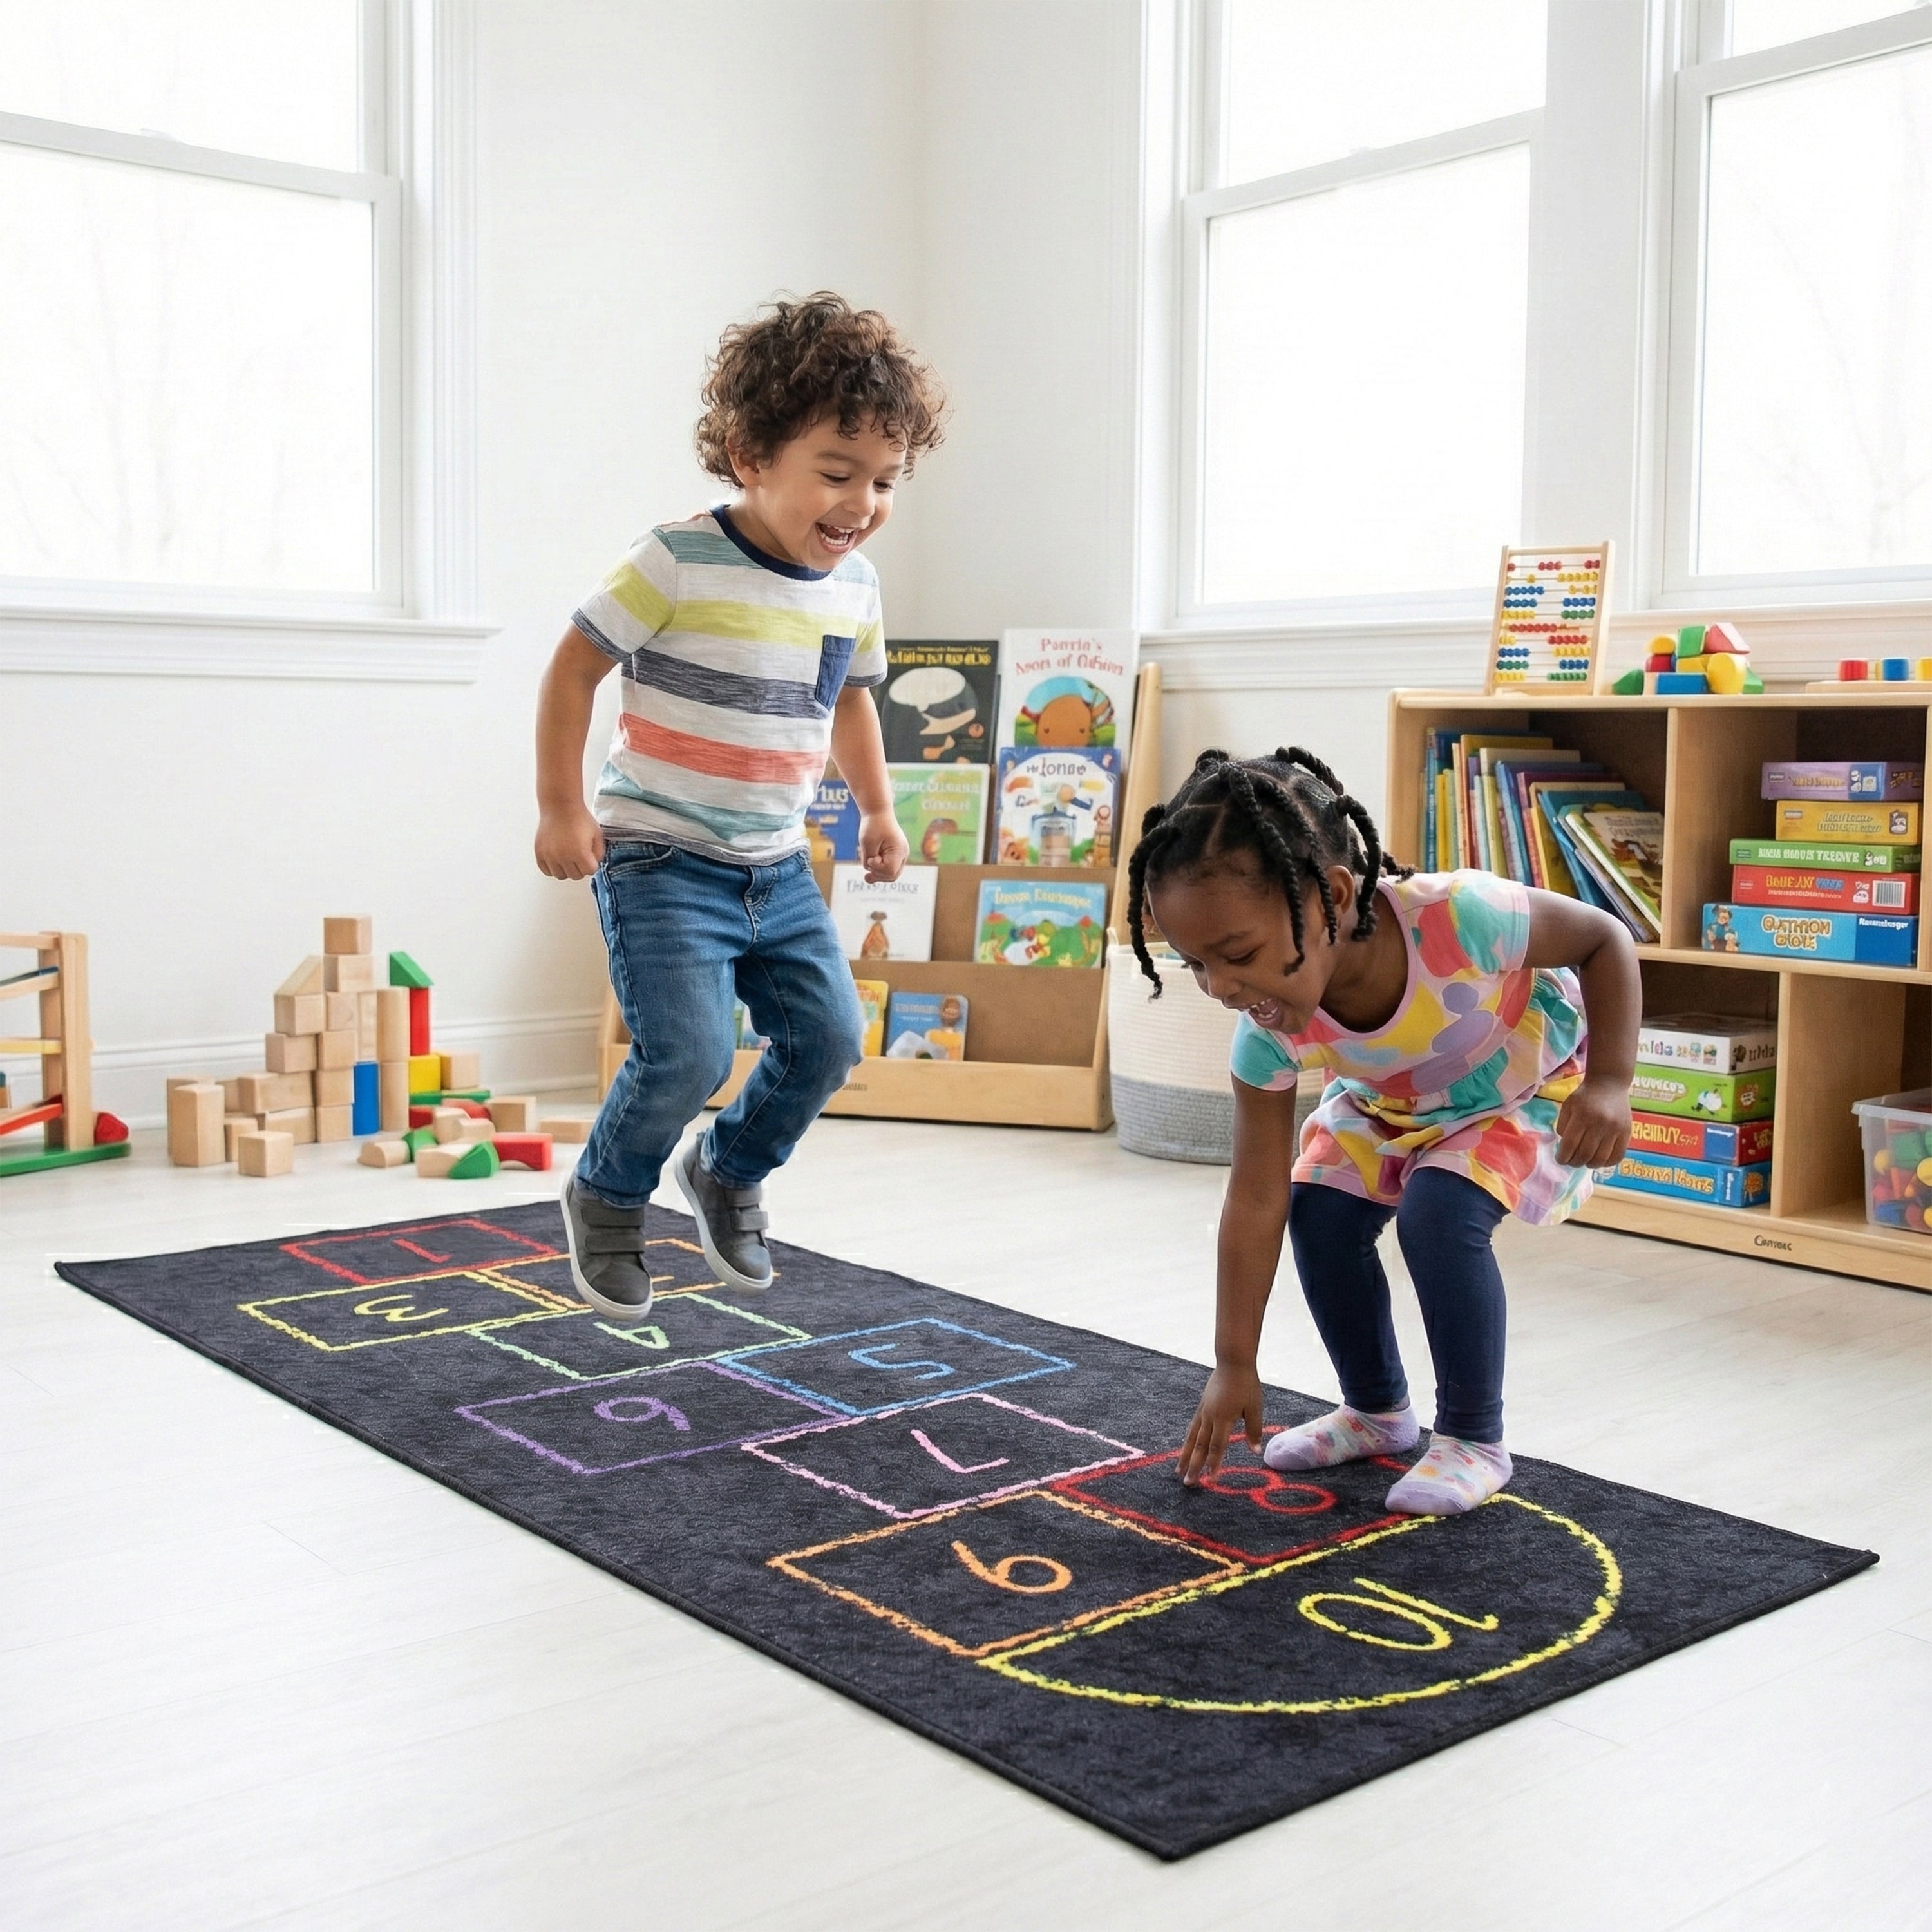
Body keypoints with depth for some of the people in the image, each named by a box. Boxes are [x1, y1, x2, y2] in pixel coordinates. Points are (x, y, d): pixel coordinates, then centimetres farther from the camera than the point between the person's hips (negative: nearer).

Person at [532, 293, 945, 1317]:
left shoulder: (854, 587, 4)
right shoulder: (680, 562, -16)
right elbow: (575, 665, -10)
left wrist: (876, 808, 19)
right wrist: (561, 807, -12)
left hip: (779, 867, 7)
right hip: (660, 857, -6)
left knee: (827, 1037, 2)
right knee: (688, 1054, -16)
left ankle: (728, 1169, 30)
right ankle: (608, 1195, 14)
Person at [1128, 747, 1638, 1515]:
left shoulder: (1457, 915, -43)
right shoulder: (1271, 1028, -28)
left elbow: (1605, 939, -24)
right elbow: (1257, 1198, -19)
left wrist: (1608, 1084, -35)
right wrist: (1234, 1366, -15)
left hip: (1530, 1089, -4)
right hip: (1392, 1105, 4)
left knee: (1438, 1211, -26)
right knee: (1318, 1210, -11)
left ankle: (1473, 1439, -6)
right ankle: (1377, 1411, 14)